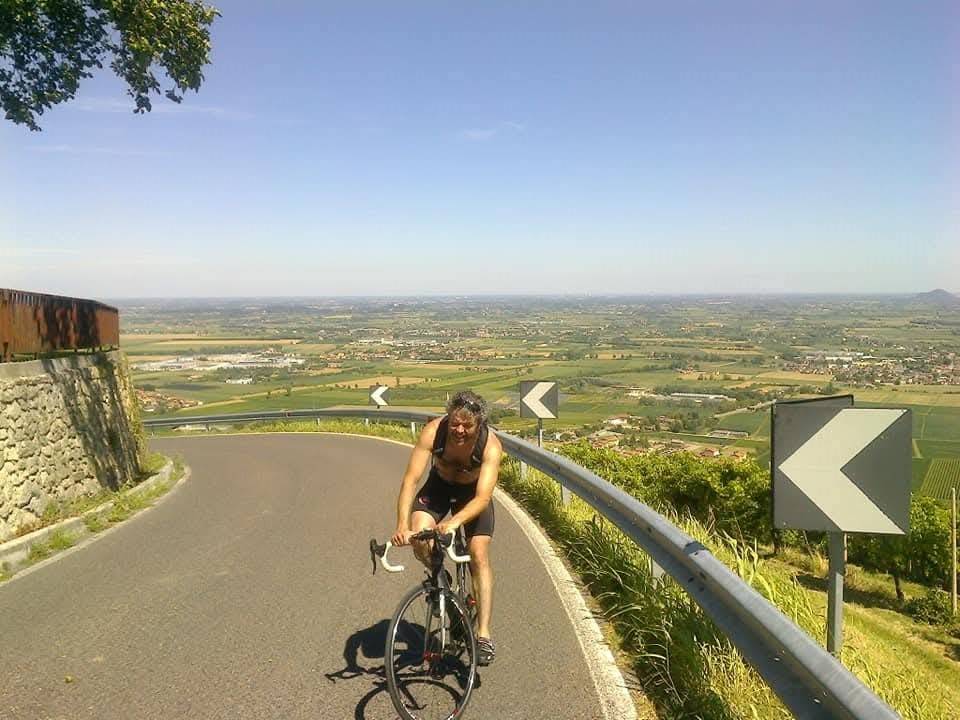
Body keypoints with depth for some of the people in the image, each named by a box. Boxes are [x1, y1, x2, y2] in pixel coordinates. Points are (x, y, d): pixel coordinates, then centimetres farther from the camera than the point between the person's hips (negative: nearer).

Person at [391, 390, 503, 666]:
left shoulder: (491, 446, -34)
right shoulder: (433, 431, -33)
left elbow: (482, 498, -40)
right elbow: (410, 479, -34)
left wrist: (454, 522, -58)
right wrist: (402, 525, -47)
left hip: (473, 492, -1)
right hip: (438, 486, 1)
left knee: (479, 556, -14)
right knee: (418, 537, -24)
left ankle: (483, 635, -5)